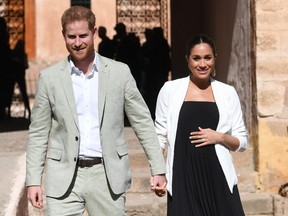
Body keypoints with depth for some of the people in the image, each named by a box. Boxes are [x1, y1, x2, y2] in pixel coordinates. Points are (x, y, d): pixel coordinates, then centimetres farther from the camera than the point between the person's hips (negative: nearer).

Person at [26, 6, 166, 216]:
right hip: (64, 177, 0)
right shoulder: (49, 77, 3)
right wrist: (33, 180, 0)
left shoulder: (120, 72, 2)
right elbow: (38, 133, 6)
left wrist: (158, 169, 1)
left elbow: (142, 122, 5)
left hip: (108, 176, 0)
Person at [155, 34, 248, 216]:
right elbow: (160, 136, 8)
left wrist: (220, 137, -8)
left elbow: (242, 142, 11)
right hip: (183, 179, -1)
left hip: (218, 178, 1)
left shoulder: (227, 92, 7)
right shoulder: (170, 90, 5)